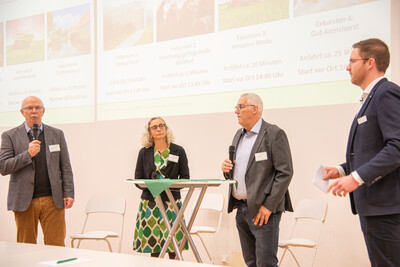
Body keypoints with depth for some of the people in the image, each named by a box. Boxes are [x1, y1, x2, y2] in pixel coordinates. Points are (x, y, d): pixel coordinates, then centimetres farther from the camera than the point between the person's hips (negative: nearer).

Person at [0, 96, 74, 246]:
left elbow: (66, 167, 11)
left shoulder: (57, 134, 12)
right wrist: (28, 154, -15)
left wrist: (69, 194, 1)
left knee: (56, 247, -1)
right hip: (24, 202, -1)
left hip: (53, 200, 1)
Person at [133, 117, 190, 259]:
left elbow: (185, 178, 5)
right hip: (150, 202, 1)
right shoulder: (144, 152, 9)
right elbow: (138, 180, 7)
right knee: (152, 243, -2)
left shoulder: (178, 151, 7)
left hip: (172, 201, -1)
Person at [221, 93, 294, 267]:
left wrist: (268, 206, -18)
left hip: (263, 209, -8)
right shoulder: (239, 135, 17)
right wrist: (226, 168, 2)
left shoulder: (274, 134, -8)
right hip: (241, 208, 8)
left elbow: (285, 173, -14)